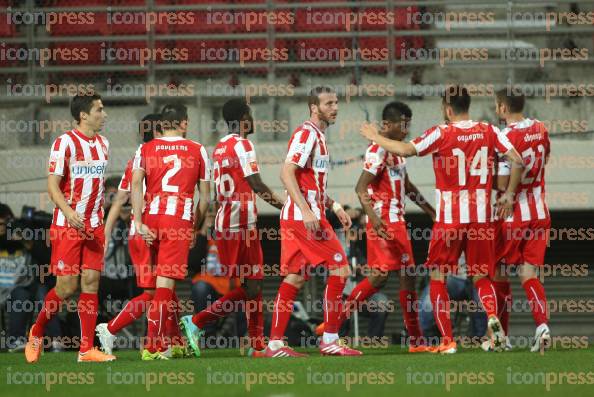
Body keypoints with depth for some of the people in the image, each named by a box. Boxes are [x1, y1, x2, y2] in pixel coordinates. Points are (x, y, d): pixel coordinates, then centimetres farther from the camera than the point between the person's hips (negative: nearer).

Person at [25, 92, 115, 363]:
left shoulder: (102, 144, 11)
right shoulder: (65, 143, -9)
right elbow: (53, 186, -12)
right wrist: (69, 212, -29)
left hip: (93, 226, 6)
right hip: (67, 226, -6)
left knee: (91, 282, -2)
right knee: (66, 286, -7)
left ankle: (87, 349, -1)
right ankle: (37, 333, 17)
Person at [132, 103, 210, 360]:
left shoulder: (145, 150, 10)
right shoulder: (197, 151, 9)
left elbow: (136, 185, -4)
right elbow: (205, 196, 10)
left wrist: (139, 222, -8)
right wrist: (196, 227, 20)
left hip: (152, 219, 3)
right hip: (180, 220, -3)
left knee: (165, 280, 16)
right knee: (165, 282, -6)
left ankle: (175, 341, 22)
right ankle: (152, 346, -14)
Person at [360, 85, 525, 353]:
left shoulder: (441, 134, -8)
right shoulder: (489, 131, 3)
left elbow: (407, 150, -17)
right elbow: (517, 161, -1)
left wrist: (376, 138, -3)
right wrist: (509, 195, 10)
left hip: (449, 218, -3)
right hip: (481, 218, 3)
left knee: (438, 277, 9)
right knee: (481, 277, 14)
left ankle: (447, 340, 2)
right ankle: (492, 316, -16)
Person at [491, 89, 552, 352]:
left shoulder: (506, 137, -18)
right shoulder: (540, 129, 4)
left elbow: (502, 184, -20)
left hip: (511, 214, -6)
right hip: (538, 213, 6)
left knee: (499, 274, 9)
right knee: (529, 274, 3)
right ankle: (542, 324, -20)